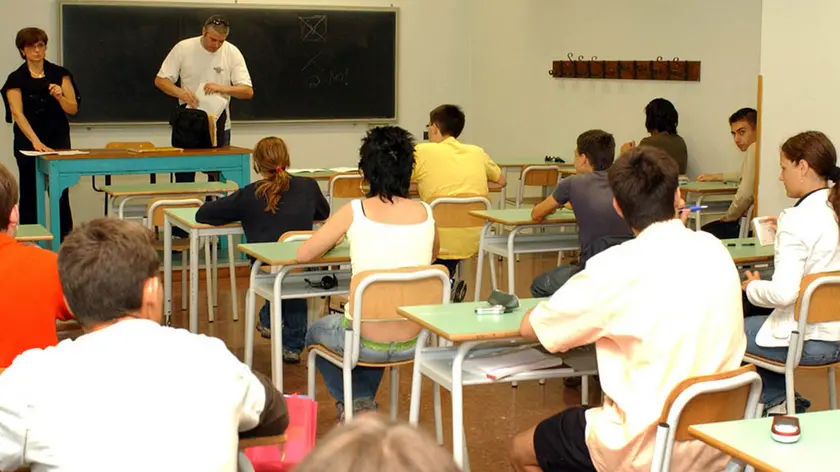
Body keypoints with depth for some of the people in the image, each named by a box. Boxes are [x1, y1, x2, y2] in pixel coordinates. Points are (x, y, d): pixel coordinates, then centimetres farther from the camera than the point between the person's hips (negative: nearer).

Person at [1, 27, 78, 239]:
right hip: (28, 143, 0)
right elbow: (17, 113, -14)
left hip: (58, 140, 1)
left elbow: (73, 109, 0)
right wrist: (35, 141, -28)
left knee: (60, 192, -4)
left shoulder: (60, 74, 2)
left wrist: (59, 96, -22)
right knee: (29, 193, 4)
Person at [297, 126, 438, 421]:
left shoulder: (355, 212, -13)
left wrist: (336, 238, 15)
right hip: (412, 344, 4)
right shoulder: (425, 214, -4)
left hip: (367, 343, -3)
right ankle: (365, 404, 31)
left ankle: (353, 403, 22)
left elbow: (303, 255, -3)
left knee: (317, 331, 32)